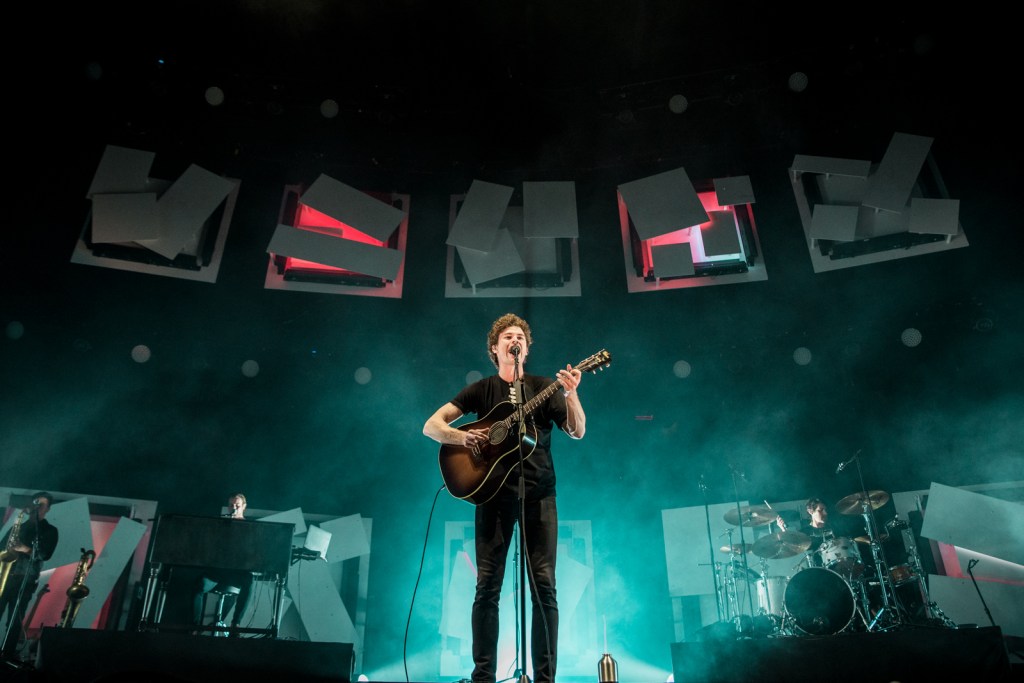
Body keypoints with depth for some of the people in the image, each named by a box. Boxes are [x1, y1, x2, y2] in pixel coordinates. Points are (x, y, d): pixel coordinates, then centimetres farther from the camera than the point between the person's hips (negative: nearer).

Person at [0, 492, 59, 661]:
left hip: (25, 580, -3)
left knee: (14, 619, -4)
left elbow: (46, 555, -5)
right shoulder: (18, 526, 19)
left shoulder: (50, 531, 8)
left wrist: (26, 549, -19)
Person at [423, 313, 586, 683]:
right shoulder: (481, 389, 9)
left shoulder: (543, 387, 9)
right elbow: (431, 426, 4)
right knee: (487, 586, -1)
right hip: (493, 492, 0)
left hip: (538, 493, 0)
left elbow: (578, 432, -1)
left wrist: (571, 394, -18)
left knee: (543, 585, -3)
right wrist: (461, 436, -17)